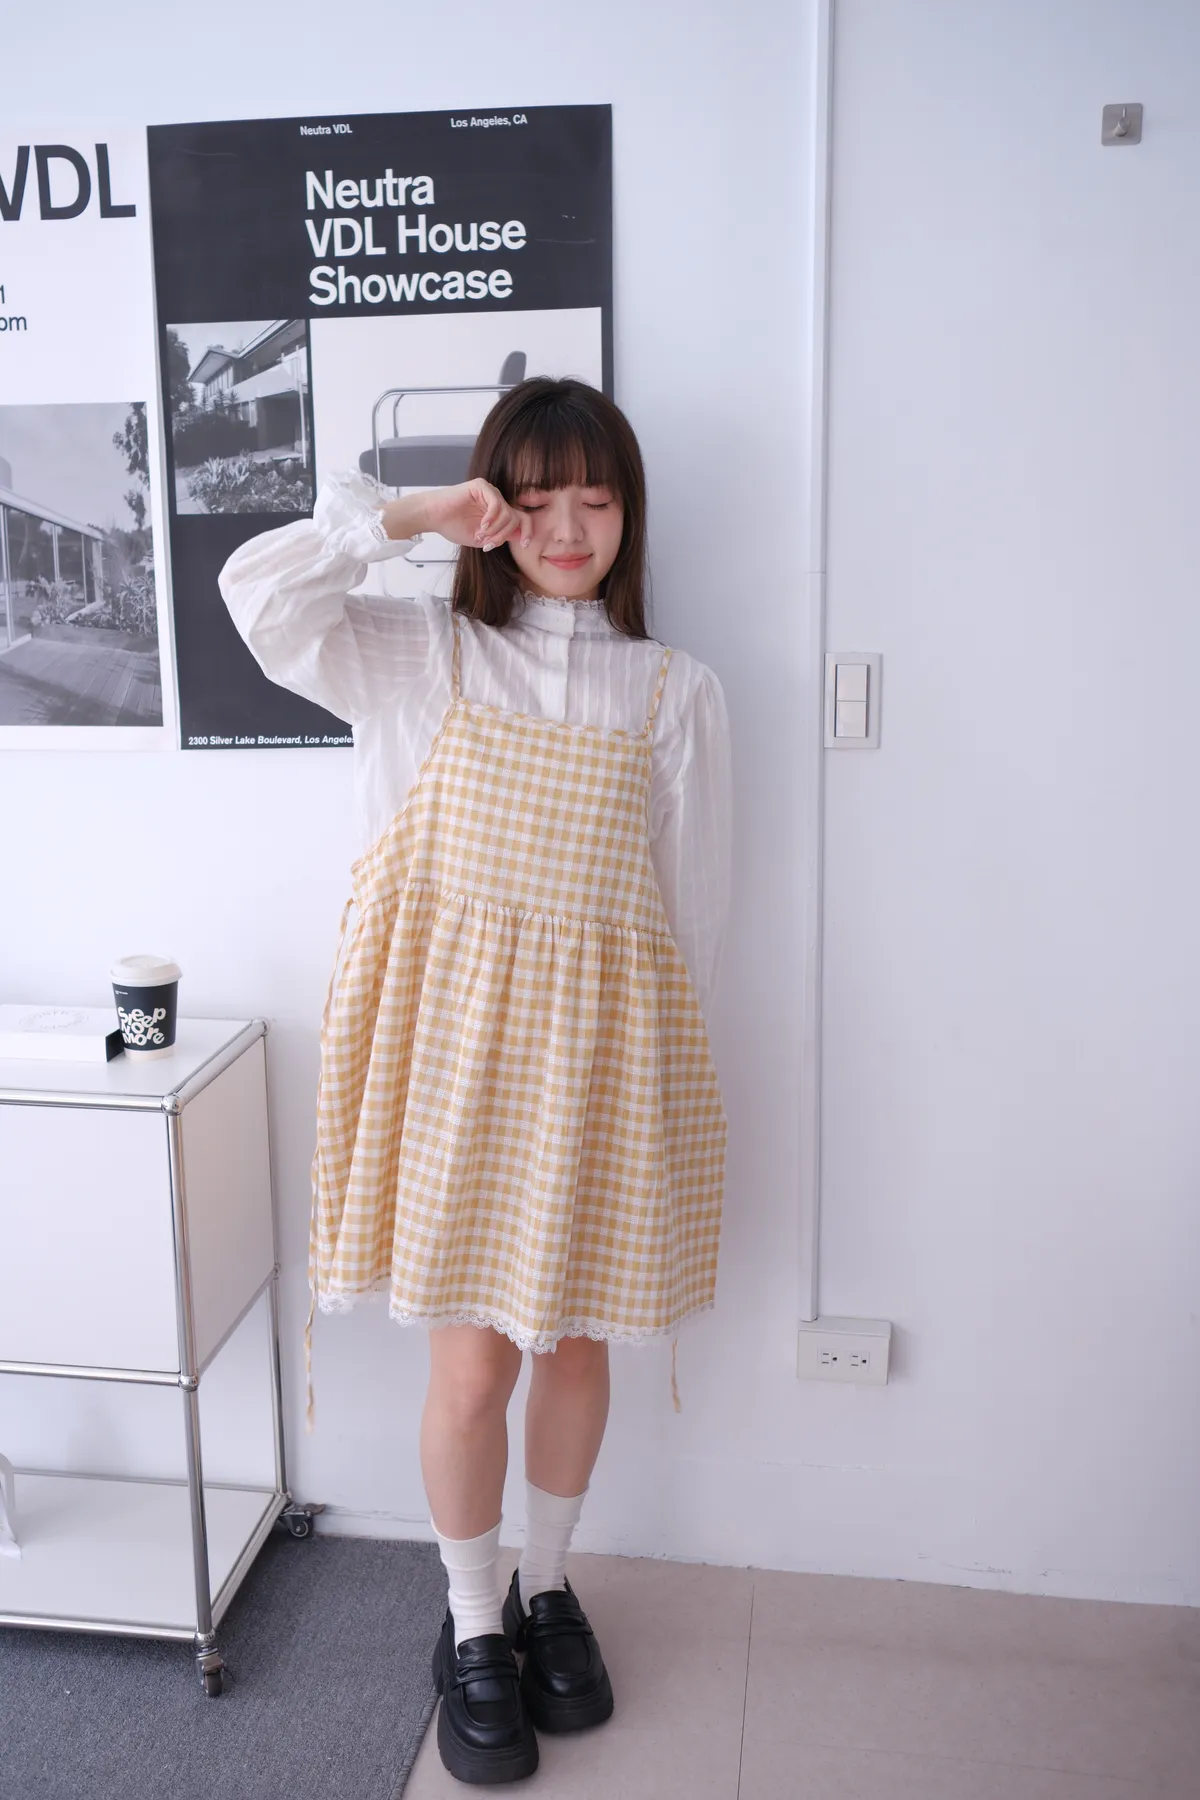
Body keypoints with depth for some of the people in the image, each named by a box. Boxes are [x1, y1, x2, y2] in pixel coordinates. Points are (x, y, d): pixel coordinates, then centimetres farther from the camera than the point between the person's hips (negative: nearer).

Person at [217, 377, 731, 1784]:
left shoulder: (674, 692, 4)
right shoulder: (418, 655, 3)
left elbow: (694, 903, 5)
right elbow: (256, 590, -10)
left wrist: (671, 1069, 5)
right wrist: (411, 514, -10)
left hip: (601, 1041, 2)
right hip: (456, 1034, -1)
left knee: (576, 1337, 14)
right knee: (471, 1356, 6)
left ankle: (547, 1586, 41)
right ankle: (472, 1626, 32)